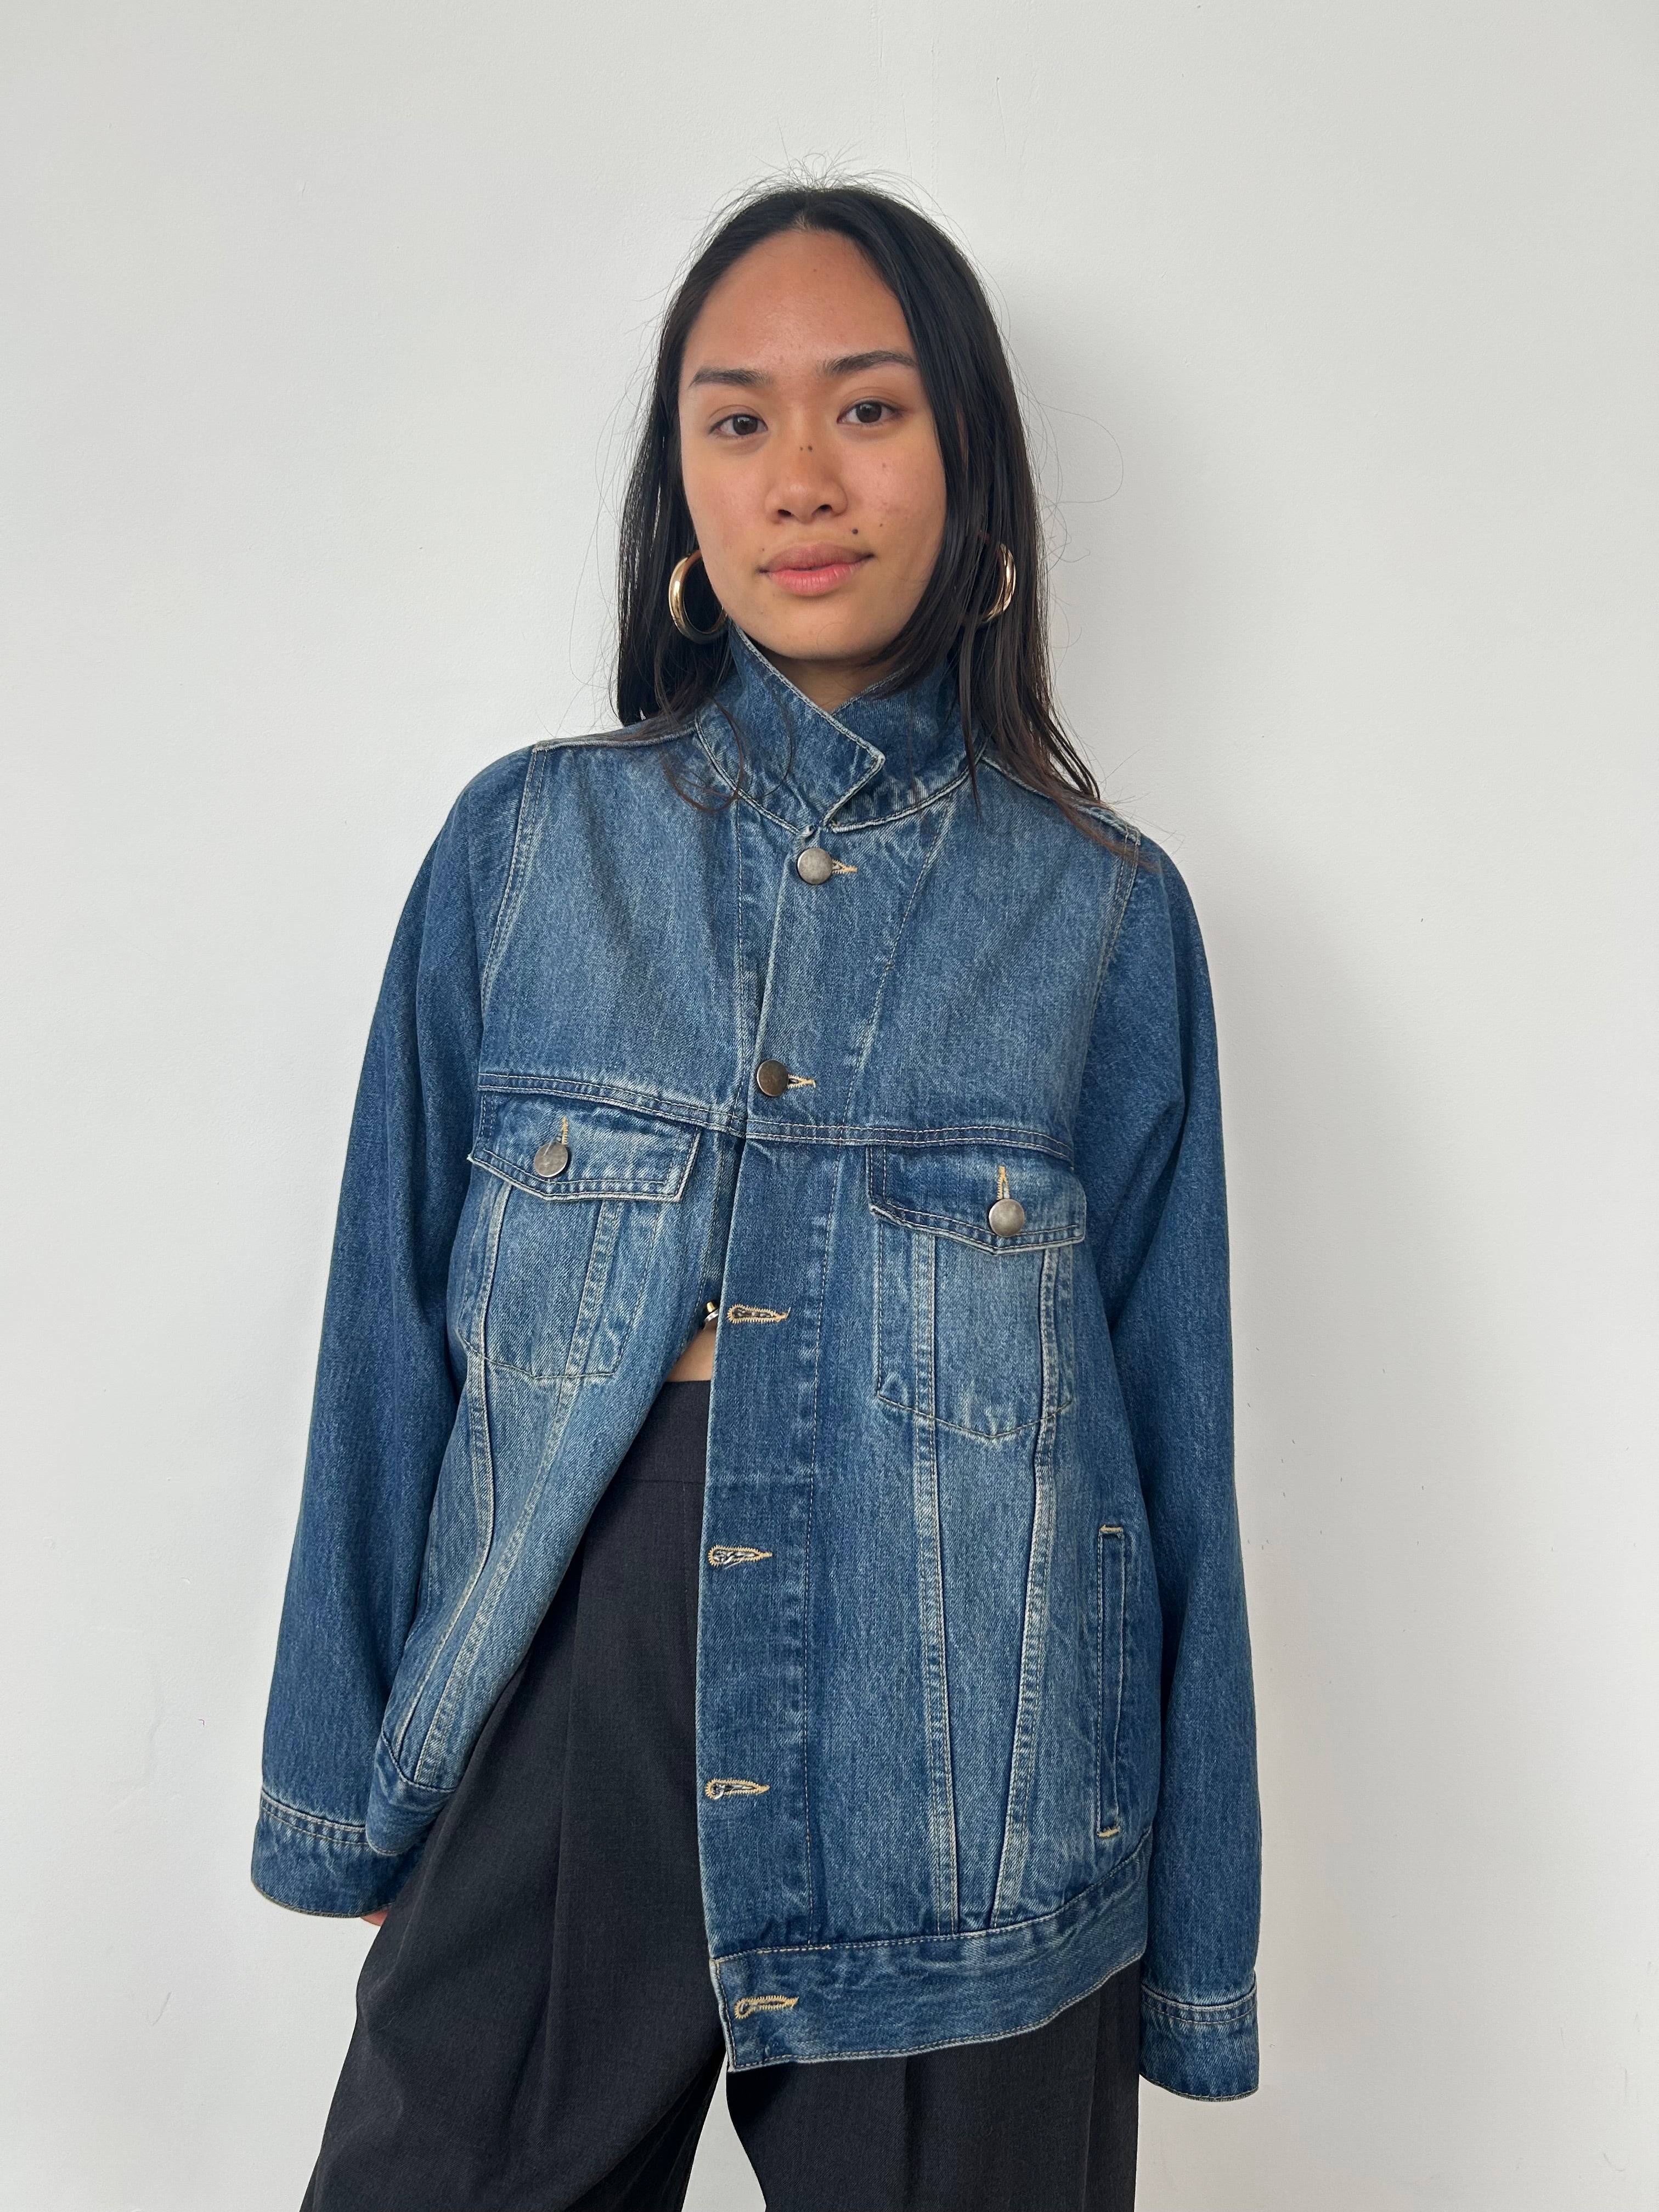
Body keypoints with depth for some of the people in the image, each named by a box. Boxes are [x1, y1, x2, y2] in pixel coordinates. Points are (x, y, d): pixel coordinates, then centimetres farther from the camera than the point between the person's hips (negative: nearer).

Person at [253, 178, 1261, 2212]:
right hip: (554, 1729, 1)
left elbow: (1169, 1436, 1)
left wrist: (1190, 1964, 4)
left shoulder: (1105, 910, -1)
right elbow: (393, 1345, 3)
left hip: (958, 1813, 0)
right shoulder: (525, 843, 1)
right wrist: (354, 1804, 6)